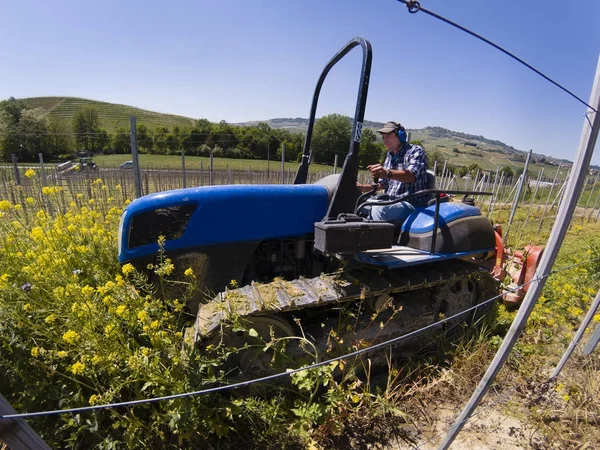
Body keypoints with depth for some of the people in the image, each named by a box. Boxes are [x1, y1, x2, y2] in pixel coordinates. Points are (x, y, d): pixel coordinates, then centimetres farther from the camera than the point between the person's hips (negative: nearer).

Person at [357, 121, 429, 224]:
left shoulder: (415, 151, -6)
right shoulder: (390, 156, 19)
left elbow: (411, 176, -27)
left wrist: (387, 173, -46)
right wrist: (365, 187, 3)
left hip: (411, 203, -8)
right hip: (390, 201, 8)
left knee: (378, 209, -33)